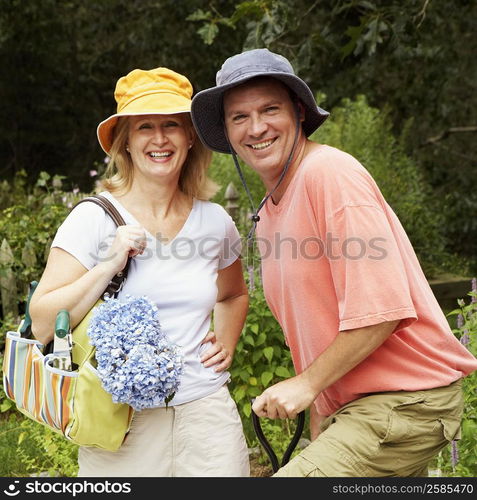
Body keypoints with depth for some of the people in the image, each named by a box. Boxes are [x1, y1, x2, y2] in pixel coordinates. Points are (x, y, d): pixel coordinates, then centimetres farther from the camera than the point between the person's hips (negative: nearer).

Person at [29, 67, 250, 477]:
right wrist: (108, 265, -19)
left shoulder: (215, 220, 4)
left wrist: (226, 343, 7)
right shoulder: (93, 219, -6)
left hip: (207, 412, 3)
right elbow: (43, 324, -11)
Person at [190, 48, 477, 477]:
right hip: (345, 409, 9)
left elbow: (381, 309, -23)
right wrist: (319, 428, 15)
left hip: (405, 401, -9)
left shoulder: (331, 173, -16)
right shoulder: (268, 213, 12)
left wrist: (307, 383, -14)